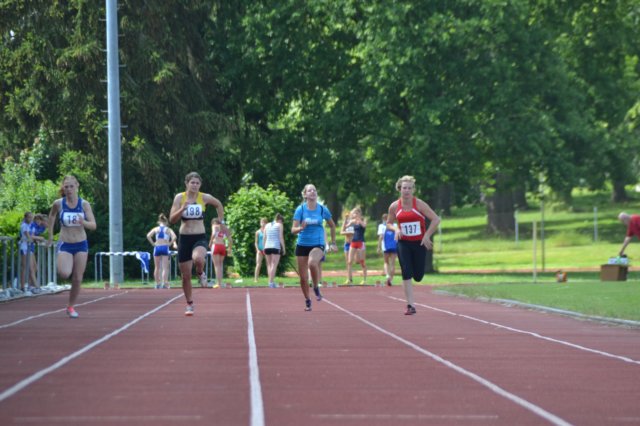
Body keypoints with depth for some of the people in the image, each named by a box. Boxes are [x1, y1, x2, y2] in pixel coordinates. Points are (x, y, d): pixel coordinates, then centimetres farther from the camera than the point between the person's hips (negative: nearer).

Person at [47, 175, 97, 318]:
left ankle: (71, 307, 20)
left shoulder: (84, 204, -6)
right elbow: (52, 216, 16)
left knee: (77, 279, 3)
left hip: (81, 244, 1)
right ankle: (62, 267, 13)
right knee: (64, 274, -24)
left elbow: (93, 225, -9)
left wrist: (83, 222, -30)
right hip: (65, 245, -1)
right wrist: (50, 235, 16)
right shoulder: (58, 203, -6)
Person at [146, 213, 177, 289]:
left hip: (157, 247, 1)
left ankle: (157, 283, 12)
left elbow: (148, 236, -5)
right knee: (165, 267, -2)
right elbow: (174, 237, -10)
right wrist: (170, 243, 0)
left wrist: (153, 243, 2)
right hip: (165, 248, -1)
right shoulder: (168, 229, 6)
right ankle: (165, 283, -15)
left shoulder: (156, 229, 9)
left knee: (157, 267, 11)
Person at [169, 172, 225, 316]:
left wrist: (221, 221, 15)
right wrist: (182, 209, -22)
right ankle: (189, 305, 22)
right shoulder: (179, 197, -2)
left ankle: (200, 274, -1)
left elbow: (218, 204, 19)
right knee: (185, 276, 4)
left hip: (200, 238, -1)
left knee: (198, 259, -36)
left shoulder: (204, 197, -2)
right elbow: (172, 220, -7)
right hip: (184, 238, 1)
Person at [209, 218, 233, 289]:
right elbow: (230, 240, 10)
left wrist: (210, 243, -5)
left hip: (216, 245, -5)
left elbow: (213, 234, -14)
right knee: (220, 264, 17)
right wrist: (230, 249, 15)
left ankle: (218, 283, -10)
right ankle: (220, 282, 12)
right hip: (223, 247, 5)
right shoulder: (225, 229, 19)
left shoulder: (215, 226, 6)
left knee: (216, 265, -4)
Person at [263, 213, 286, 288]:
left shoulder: (267, 225, 16)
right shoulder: (279, 225, 4)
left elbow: (264, 238, 14)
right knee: (274, 265, -6)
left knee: (269, 265, 13)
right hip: (276, 247, -5)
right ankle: (271, 281, -14)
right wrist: (283, 248, 1)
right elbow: (281, 237, -3)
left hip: (267, 247, 5)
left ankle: (271, 281, 11)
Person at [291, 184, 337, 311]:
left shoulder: (322, 209, -1)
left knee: (312, 263, -35)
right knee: (303, 277, 3)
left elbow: (332, 226, 14)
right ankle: (307, 301, 25)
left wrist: (333, 243, 13)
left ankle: (316, 288, -12)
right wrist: (301, 228, -30)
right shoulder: (300, 209, -4)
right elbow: (293, 230, -8)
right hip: (302, 244, 1)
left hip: (318, 244, -1)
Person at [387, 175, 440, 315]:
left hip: (419, 243, -1)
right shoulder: (394, 207, -2)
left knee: (418, 276, 1)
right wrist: (396, 229, -8)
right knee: (406, 275, -12)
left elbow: (436, 219, -7)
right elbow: (389, 223, 13)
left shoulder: (419, 204, -10)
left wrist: (427, 235, -14)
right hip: (403, 243, 1)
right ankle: (410, 305, -8)